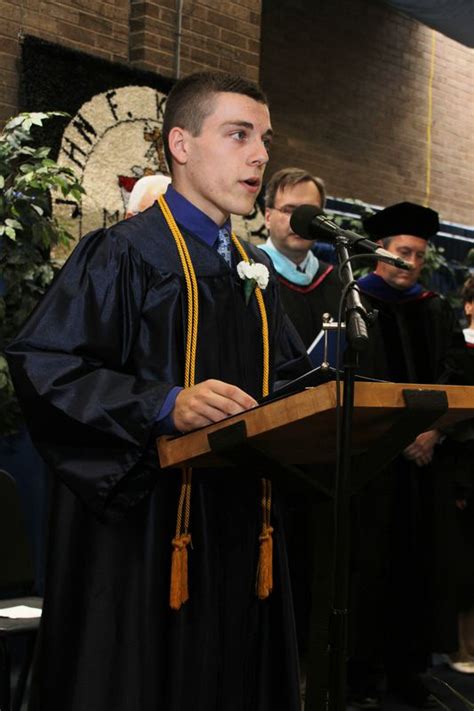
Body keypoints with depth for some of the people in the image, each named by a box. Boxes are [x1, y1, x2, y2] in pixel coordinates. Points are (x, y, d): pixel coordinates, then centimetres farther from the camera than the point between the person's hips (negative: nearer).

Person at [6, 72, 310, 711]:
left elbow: (287, 374, 23)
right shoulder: (124, 255, -7)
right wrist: (166, 405, -26)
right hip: (143, 527, -7)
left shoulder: (255, 271, 16)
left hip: (239, 526, 7)